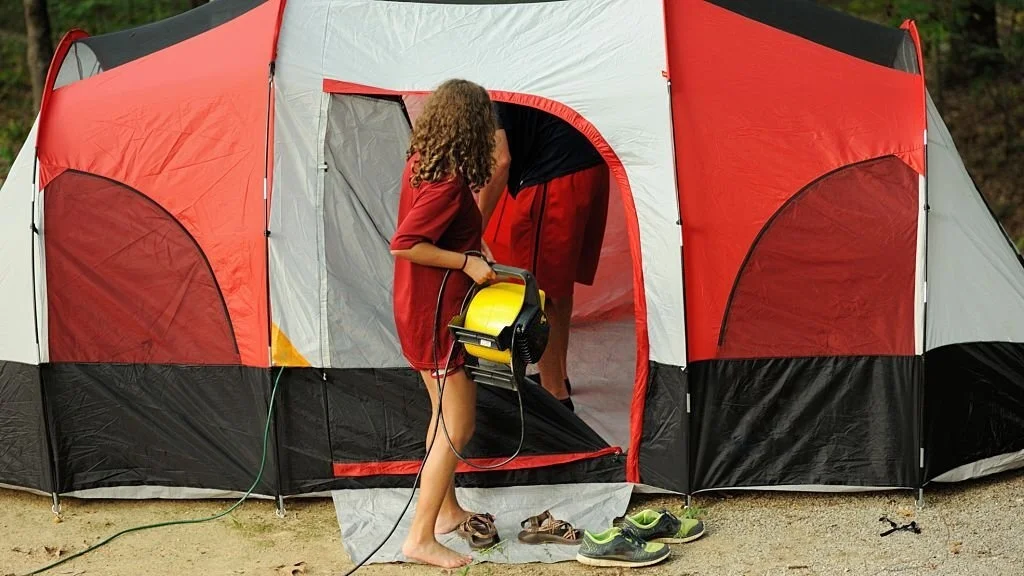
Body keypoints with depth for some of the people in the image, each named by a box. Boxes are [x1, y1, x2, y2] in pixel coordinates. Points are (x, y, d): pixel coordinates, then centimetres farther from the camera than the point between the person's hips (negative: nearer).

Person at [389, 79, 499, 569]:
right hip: (435, 313, -10)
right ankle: (421, 538, -2)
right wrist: (467, 262, -23)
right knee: (458, 424, -4)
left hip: (420, 306, 10)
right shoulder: (448, 182, -26)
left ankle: (447, 510, 34)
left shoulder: (422, 161, 3)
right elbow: (403, 245, -29)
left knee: (446, 413, 21)